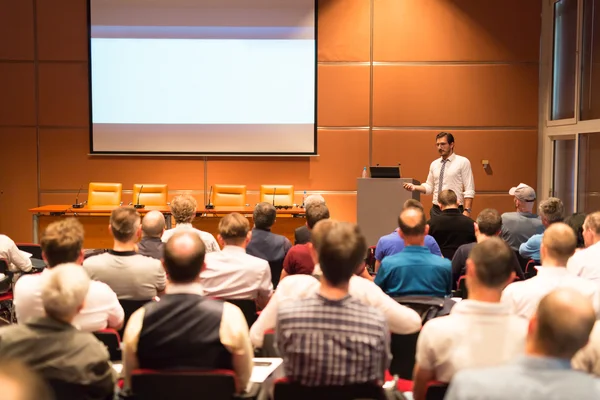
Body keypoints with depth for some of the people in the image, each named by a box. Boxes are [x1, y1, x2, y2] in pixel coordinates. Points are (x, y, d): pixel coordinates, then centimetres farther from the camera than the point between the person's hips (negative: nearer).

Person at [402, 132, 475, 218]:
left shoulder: (463, 162, -3)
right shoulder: (434, 164, 11)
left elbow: (469, 190, -7)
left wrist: (467, 211, -16)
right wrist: (415, 187, -1)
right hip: (436, 210, 4)